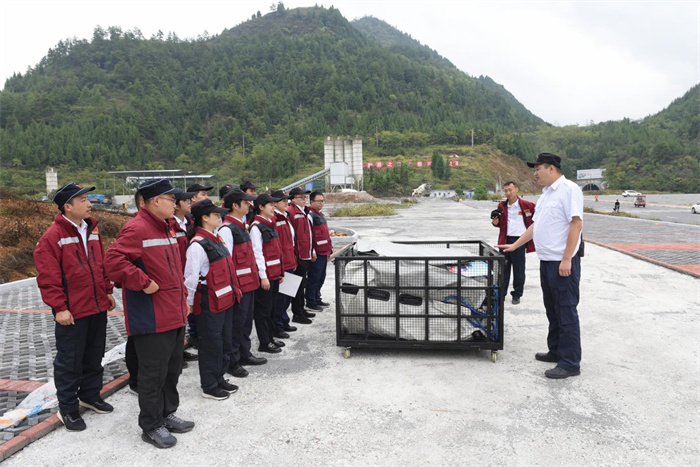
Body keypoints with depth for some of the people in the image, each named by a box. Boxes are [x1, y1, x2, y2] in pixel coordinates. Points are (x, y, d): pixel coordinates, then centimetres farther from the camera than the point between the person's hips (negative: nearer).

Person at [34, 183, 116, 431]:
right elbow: (47, 278, -15)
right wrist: (59, 307, -17)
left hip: (98, 308, 7)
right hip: (72, 313, -7)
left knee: (94, 356, 19)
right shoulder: (52, 237, -14)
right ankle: (67, 408, 21)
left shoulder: (92, 230, 8)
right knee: (69, 362, 6)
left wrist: (107, 291, 14)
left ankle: (90, 395, 37)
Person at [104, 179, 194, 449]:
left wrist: (182, 297, 18)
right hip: (152, 320, -9)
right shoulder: (136, 229, -16)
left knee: (172, 368, 19)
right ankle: (151, 426, 19)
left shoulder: (164, 228, 15)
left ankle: (167, 414, 35)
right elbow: (113, 262, -27)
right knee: (153, 373, 3)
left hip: (175, 315, 10)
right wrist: (144, 283, -24)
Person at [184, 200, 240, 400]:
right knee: (211, 344, 4)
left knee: (225, 342, 18)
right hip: (209, 303, -9)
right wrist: (189, 302, -15)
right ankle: (209, 386, 19)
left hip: (225, 299, 9)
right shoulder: (198, 245, -18)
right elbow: (191, 277, -18)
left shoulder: (215, 239, 11)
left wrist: (234, 289, 18)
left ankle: (219, 379, 33)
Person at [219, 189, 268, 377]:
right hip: (238, 284, -9)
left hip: (249, 282, 9)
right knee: (236, 323, 2)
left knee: (247, 321, 18)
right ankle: (232, 362, 14)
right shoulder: (226, 229, -17)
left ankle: (244, 354, 31)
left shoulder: (241, 226, 13)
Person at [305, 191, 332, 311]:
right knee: (314, 277, -2)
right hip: (316, 253, -9)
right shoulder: (310, 215, -13)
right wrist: (312, 251, -19)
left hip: (324, 252, 9)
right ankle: (310, 302, 8)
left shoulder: (320, 214, 18)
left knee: (321, 277, 16)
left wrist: (329, 249, 23)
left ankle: (317, 299, 28)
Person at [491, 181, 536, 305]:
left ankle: (517, 295, 18)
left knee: (519, 270, 5)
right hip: (505, 240, 4)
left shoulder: (526, 205, -6)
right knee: (503, 268, 10)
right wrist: (495, 222, -2)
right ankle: (501, 293, 20)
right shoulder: (502, 206, 8)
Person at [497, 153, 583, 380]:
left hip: (562, 262, -9)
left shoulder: (569, 189, -13)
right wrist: (514, 246, 20)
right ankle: (556, 351, 29)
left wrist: (566, 259, -23)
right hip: (547, 260, 10)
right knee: (552, 310, 17)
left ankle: (570, 363, 3)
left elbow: (576, 224, -19)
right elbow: (535, 225, 22)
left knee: (566, 311, -4)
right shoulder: (546, 194, 16)